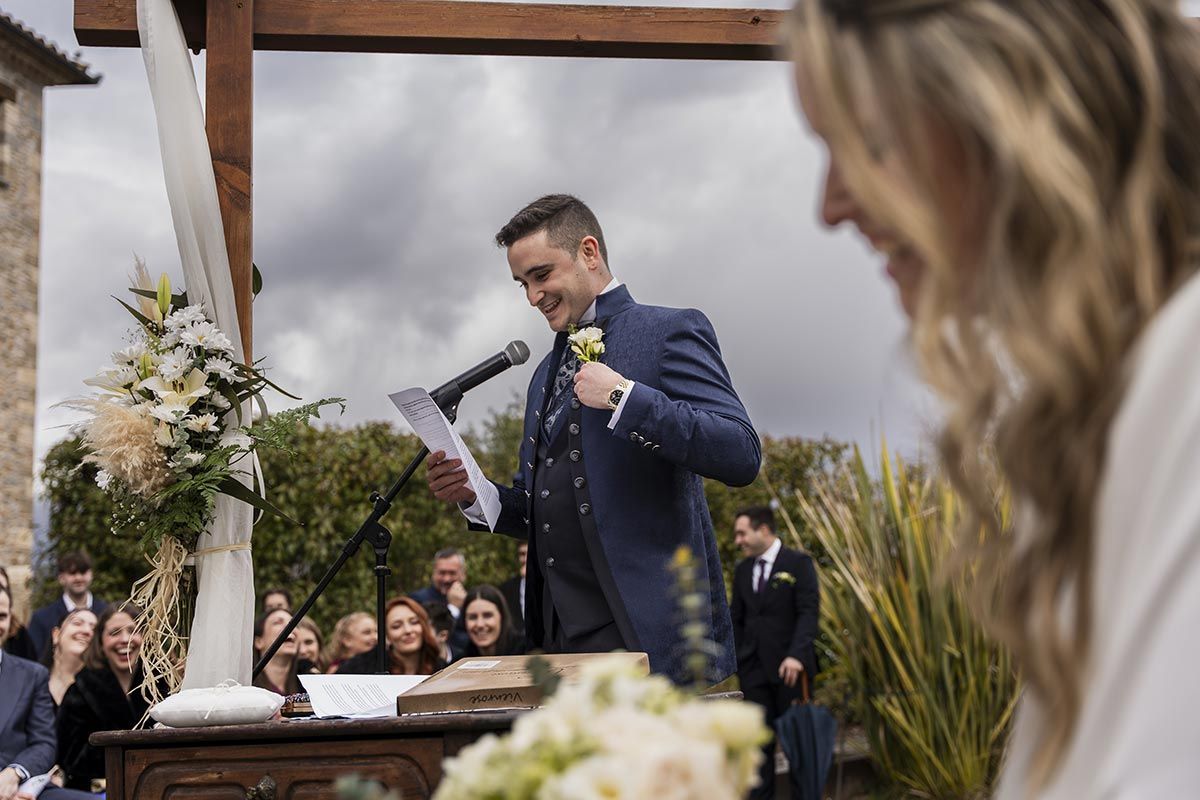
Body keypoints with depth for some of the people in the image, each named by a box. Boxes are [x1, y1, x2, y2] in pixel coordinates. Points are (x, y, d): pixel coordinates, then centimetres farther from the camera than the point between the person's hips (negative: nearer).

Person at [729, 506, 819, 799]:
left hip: (789, 666, -4)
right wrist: (734, 658, 8)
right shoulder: (743, 569, 13)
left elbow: (809, 612, -12)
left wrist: (797, 655, -23)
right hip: (753, 668, 4)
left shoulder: (798, 563, -4)